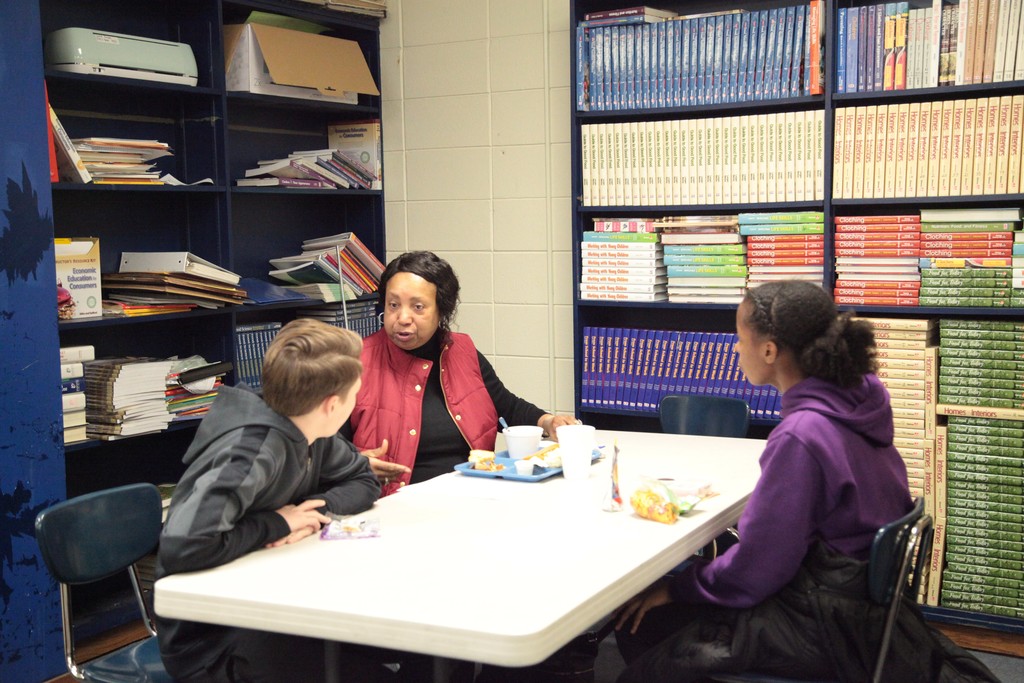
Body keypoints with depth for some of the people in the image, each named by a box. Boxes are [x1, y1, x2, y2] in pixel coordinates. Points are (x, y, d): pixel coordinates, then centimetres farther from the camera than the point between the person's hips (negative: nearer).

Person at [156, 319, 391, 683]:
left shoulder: (307, 433, -3)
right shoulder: (253, 454, -28)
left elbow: (364, 482, 8)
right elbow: (182, 547, -38)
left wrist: (315, 509, -12)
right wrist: (276, 525, -24)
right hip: (210, 640, -7)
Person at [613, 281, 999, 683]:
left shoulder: (800, 435, -26)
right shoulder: (857, 402, 0)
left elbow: (754, 569, -21)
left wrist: (674, 589, -5)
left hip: (823, 628, -9)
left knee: (641, 626, -3)